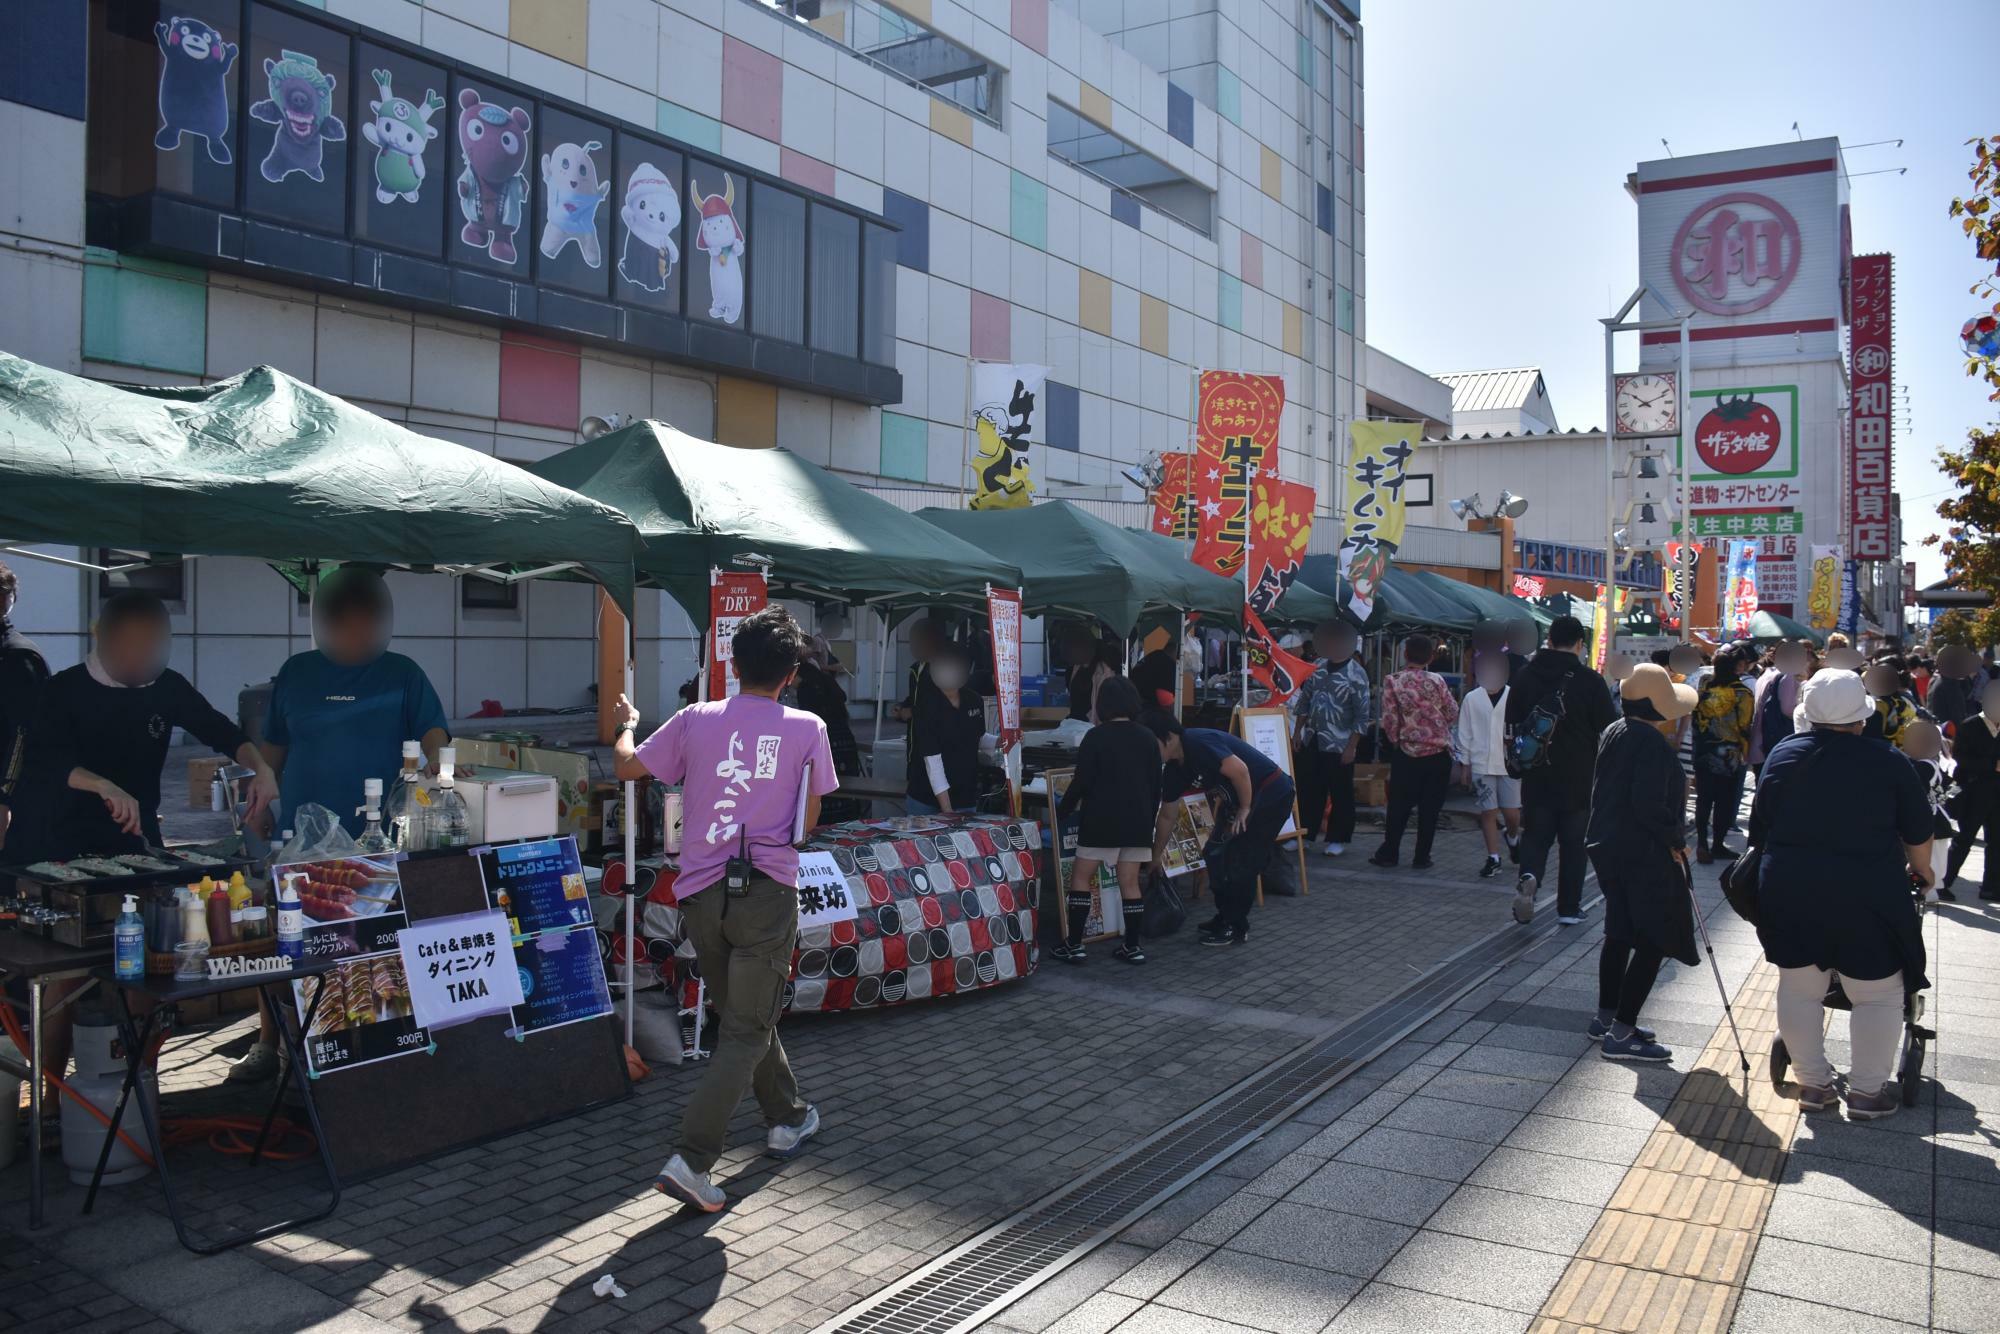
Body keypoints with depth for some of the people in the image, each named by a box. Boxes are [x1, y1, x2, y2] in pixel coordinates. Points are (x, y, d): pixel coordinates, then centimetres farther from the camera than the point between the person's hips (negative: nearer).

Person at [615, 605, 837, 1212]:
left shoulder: (696, 719, 1)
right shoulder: (807, 729, -3)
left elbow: (627, 766, 13)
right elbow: (808, 821, 5)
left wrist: (626, 723, 33)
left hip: (701, 893, 4)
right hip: (767, 893, -3)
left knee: (743, 1016, 21)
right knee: (746, 1032, 3)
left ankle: (787, 1119, 38)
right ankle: (691, 1160, -7)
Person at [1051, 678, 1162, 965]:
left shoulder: (1096, 736, -9)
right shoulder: (1148, 738, 6)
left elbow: (1081, 782, -10)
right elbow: (1155, 786, 10)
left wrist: (1062, 813, 3)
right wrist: (1150, 819, 20)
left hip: (1102, 822, -5)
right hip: (1138, 822, 5)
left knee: (1081, 878, 5)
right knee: (1130, 883, 9)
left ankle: (1074, 945, 2)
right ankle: (1132, 947, 10)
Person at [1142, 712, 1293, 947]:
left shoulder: (1199, 744, -26)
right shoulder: (1173, 769, 2)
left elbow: (1239, 770, -32)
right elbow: (1166, 816, 12)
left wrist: (1245, 809, -19)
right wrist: (1156, 856, 17)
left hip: (1272, 794, -9)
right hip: (1237, 800, 9)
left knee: (1242, 862, -7)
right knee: (1216, 855, 8)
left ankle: (1236, 928, 4)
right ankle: (1225, 918, 20)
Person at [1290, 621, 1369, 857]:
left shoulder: (1356, 675, -10)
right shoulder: (1318, 667, 6)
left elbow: (1361, 716, -11)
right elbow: (1303, 702, 13)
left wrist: (1351, 747, -14)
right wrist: (1297, 734, 11)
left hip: (1338, 746, -5)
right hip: (1312, 741, 5)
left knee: (1340, 794, 5)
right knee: (1308, 789, 10)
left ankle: (1338, 839, 15)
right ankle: (1304, 834, 20)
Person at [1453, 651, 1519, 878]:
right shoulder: (1471, 699, 3)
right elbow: (1464, 733, 8)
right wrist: (1464, 763, 7)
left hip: (1509, 763, -1)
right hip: (1481, 764, 1)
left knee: (1511, 813, 0)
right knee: (1488, 813, 3)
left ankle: (1512, 836, 33)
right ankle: (1493, 858, 11)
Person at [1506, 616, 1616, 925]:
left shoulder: (1524, 676, 1)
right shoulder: (1591, 681, -9)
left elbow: (1512, 725, 8)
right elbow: (1606, 731, -5)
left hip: (1536, 776, 2)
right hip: (1580, 777, -2)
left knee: (1535, 835, 10)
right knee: (1574, 842, 9)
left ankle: (1529, 877, -19)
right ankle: (1569, 908, 13)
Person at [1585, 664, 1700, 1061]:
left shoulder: (1614, 734, 9)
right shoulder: (1654, 746, -20)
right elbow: (1649, 806, -25)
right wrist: (1677, 840, -12)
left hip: (1608, 846, 10)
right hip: (1644, 854, -10)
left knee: (1620, 932, 19)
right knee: (1654, 941, -3)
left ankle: (1606, 1017, 29)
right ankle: (1621, 1034, -2)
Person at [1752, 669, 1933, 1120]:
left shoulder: (1783, 756, 1)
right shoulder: (1888, 762, -5)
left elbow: (1759, 830, 8)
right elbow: (1918, 832, 6)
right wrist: (1920, 871, 25)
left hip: (1789, 892, 3)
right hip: (1867, 896, -3)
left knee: (1799, 990, 14)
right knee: (1878, 995, 12)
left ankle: (1812, 1083, 23)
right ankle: (1867, 1091, 18)